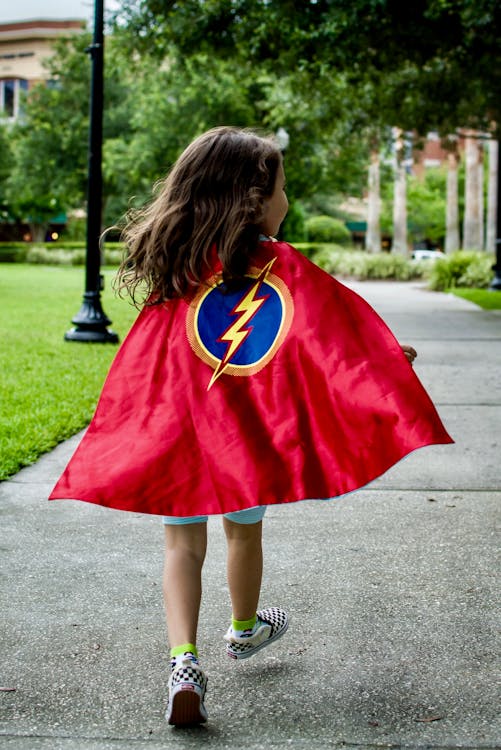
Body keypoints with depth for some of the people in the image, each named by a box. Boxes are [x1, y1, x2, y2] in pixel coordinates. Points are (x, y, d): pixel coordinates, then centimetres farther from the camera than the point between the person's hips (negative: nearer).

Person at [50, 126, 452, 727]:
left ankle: (184, 661, -12)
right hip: (249, 428, -1)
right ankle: (244, 630, 43)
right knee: (244, 531, 20)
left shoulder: (175, 263, -1)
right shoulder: (281, 264, -10)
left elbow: (139, 364, 5)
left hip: (176, 429, 1)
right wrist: (386, 353, 12)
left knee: (183, 545, 6)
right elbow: (338, 325, -4)